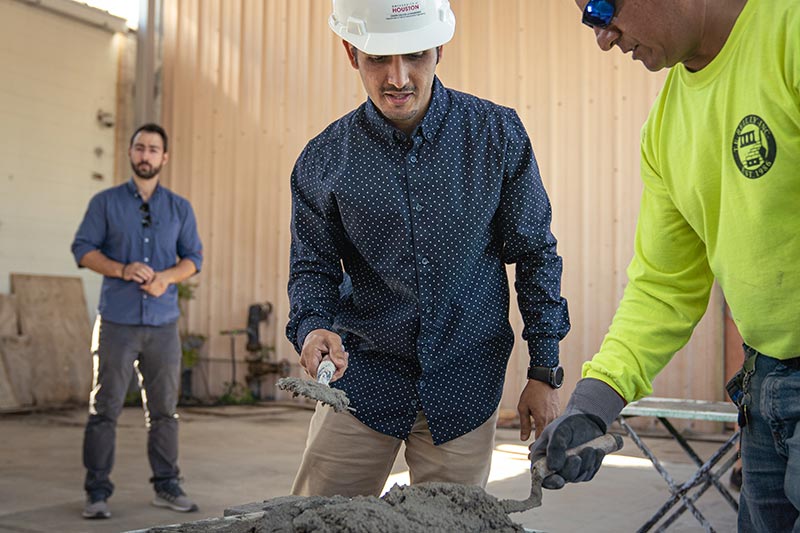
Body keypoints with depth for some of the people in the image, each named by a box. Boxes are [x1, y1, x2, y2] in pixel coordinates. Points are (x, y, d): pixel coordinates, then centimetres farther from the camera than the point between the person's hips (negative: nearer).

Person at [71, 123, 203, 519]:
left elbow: (193, 257, 9)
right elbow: (83, 249, 1)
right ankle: (97, 492, 6)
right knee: (105, 407, -2)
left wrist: (166, 276, -11)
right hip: (117, 322, -2)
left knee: (164, 408, 6)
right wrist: (122, 270, -16)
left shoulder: (180, 208, 10)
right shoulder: (106, 202, 5)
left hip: (164, 324, 2)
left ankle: (166, 486, 16)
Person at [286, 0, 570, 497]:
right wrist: (312, 327, -20)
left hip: (464, 381, 0)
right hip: (363, 377, 0)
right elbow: (313, 266, 3)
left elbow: (534, 254, -1)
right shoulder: (323, 159, -6)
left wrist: (545, 371, -1)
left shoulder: (497, 134, -7)